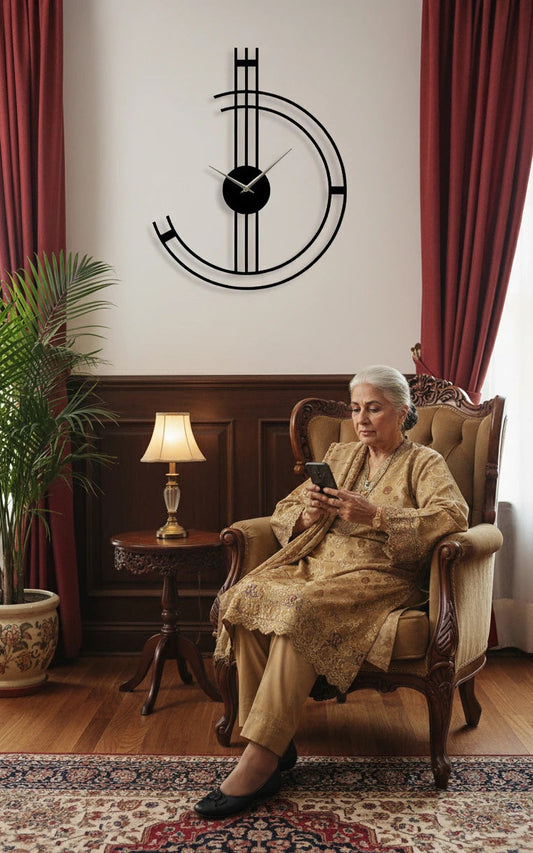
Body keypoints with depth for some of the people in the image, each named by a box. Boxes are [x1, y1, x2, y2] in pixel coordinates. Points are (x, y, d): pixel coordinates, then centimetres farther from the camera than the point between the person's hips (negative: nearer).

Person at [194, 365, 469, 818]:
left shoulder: (425, 463, 9)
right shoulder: (340, 455, 24)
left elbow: (453, 515, -12)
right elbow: (283, 512, 21)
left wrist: (373, 515, -21)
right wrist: (307, 516, -4)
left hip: (378, 576, -5)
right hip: (315, 565, 5)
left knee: (299, 608, -35)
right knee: (245, 595, -27)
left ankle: (258, 763, -32)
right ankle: (277, 745, -23)